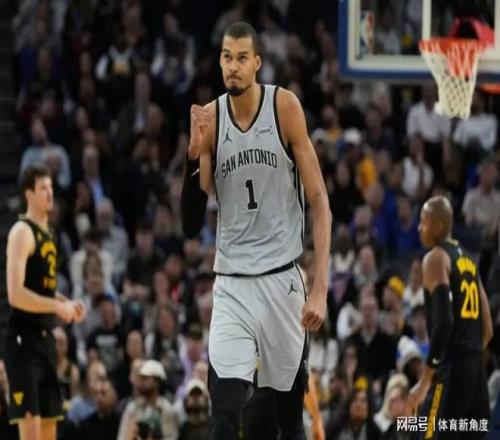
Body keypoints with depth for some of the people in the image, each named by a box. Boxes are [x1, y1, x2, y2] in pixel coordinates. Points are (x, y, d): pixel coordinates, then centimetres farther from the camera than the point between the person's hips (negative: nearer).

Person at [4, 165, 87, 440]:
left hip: (44, 337, 10)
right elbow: (16, 294, -22)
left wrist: (66, 304, 9)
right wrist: (58, 306, -21)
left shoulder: (46, 233, 16)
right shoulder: (22, 232, -13)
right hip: (24, 338, -10)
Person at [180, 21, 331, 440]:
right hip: (231, 284, 1)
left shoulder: (285, 107, -5)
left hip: (282, 279, -1)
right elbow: (191, 224, 1)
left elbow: (319, 202, -5)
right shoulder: (209, 118, 0)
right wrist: (194, 154, -15)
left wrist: (321, 288, -13)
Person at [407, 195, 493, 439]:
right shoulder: (468, 259, 20)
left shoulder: (436, 258, -6)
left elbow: (443, 321, -19)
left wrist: (425, 380, -20)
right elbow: (487, 329, 21)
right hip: (476, 365, 8)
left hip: (451, 366, -8)